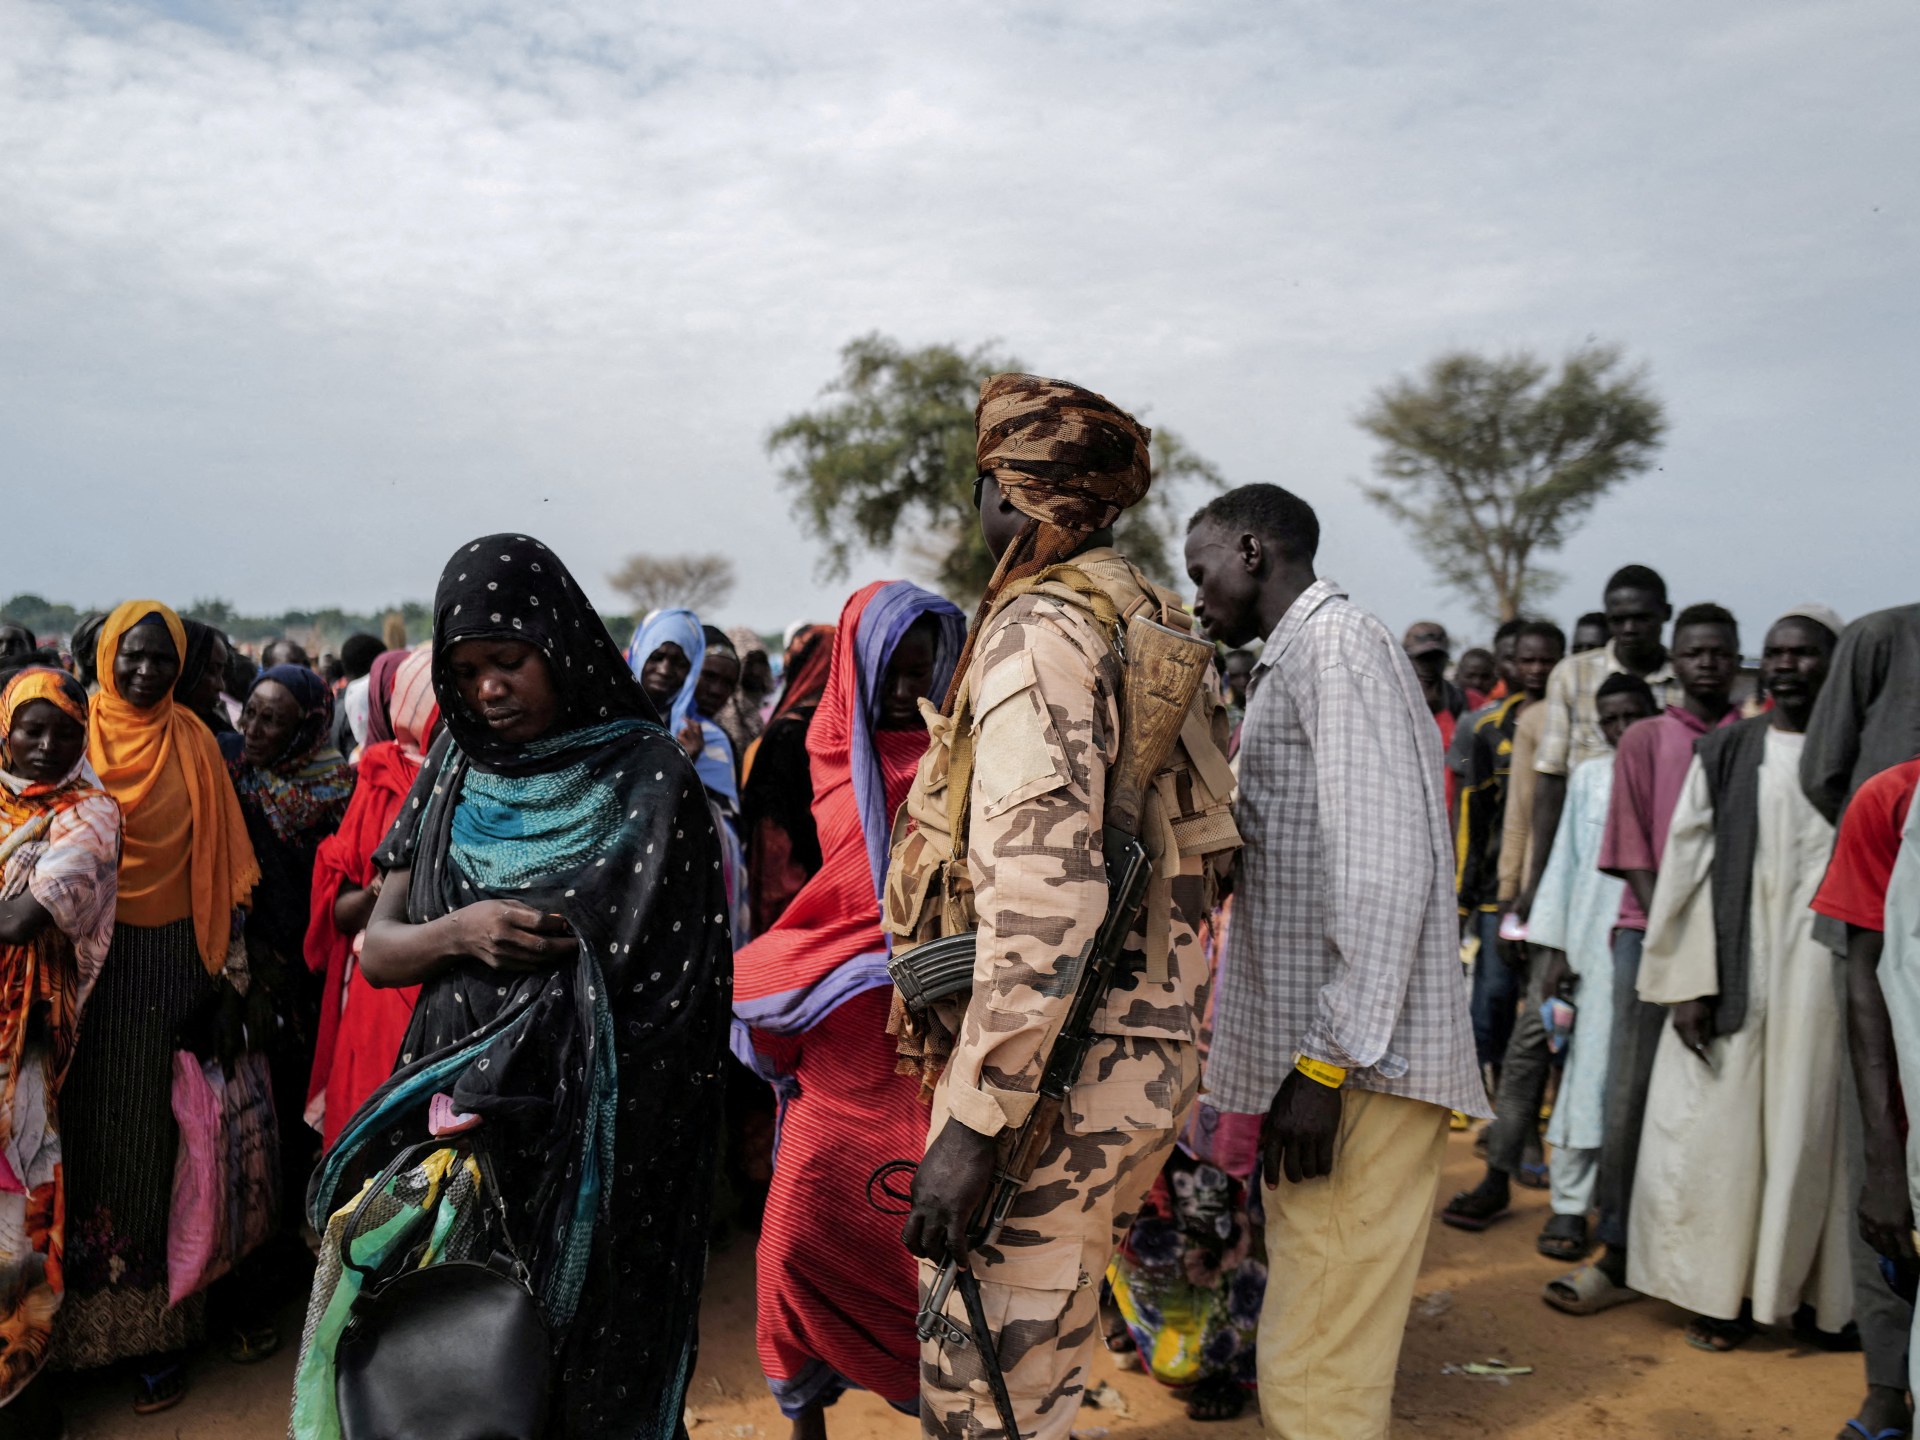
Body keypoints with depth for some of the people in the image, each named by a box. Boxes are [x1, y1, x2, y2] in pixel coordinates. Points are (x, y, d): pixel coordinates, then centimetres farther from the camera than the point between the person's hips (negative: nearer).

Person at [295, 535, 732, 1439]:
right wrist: (455, 932, -14)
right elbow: (376, 949, 9)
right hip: (446, 1113, 4)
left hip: (587, 1134, -4)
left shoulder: (647, 779, -8)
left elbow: (668, 989, -12)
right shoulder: (456, 773, 7)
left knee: (573, 1367, 4)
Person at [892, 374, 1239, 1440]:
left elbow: (1044, 893, -26)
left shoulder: (1039, 631, -15)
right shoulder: (1157, 625, 13)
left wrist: (972, 1118, -23)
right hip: (1152, 1054, 10)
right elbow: (1211, 846, 18)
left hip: (1063, 1069, -9)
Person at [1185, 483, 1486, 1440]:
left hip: (1356, 1072, -10)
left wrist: (1326, 1062, -20)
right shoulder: (1296, 661, 22)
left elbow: (1384, 869, -19)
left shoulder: (1335, 643, -9)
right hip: (1322, 1059, 10)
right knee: (1312, 1355, 18)